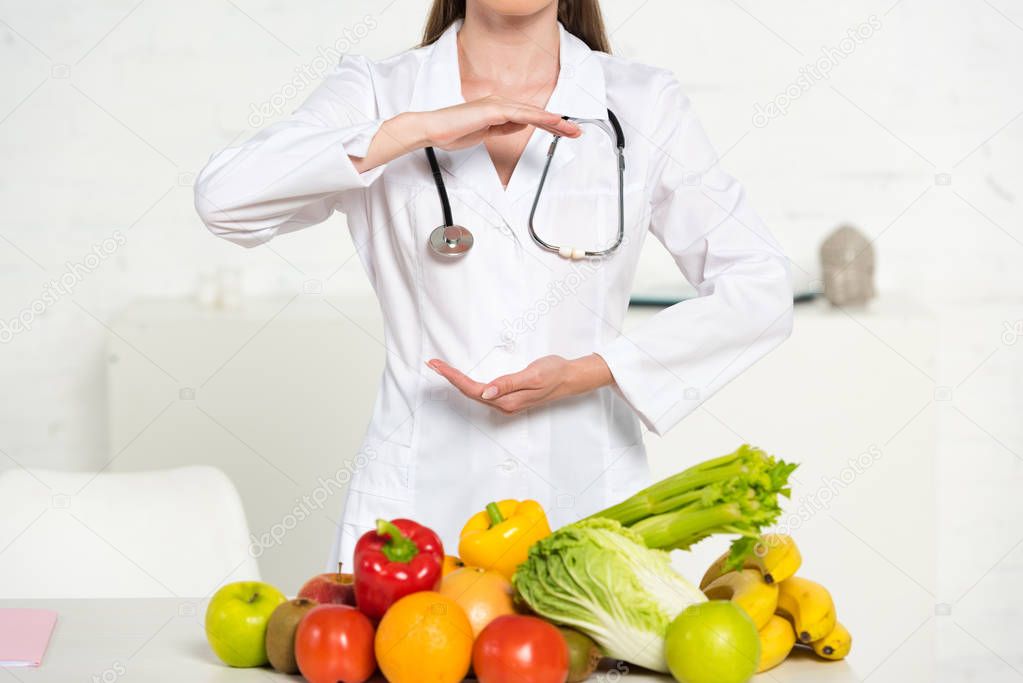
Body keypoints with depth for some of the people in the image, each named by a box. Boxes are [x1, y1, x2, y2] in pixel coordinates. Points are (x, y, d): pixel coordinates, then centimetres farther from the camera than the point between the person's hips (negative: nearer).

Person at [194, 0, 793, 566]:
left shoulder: (644, 104, 4)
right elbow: (226, 199, -13)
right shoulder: (378, 93, 3)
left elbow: (761, 291, 1)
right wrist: (416, 129, -19)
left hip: (590, 501, 1)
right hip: (418, 505, -1)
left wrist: (584, 373, -9)